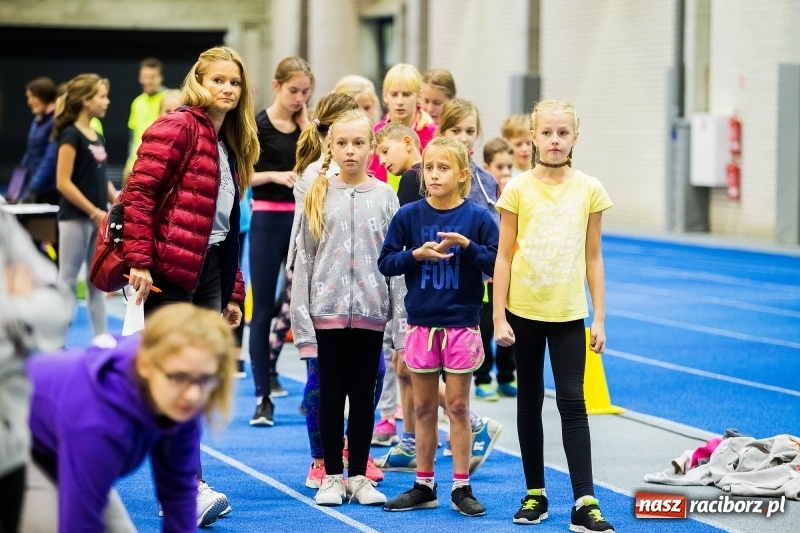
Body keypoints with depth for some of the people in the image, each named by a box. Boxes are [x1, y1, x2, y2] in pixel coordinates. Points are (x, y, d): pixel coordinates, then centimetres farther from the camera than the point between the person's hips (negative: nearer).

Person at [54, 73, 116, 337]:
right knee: (67, 280, -2)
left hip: (97, 218, 8)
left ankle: (101, 338, 17)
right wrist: (94, 212, -18)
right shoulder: (70, 135, -13)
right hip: (75, 218, -8)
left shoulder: (97, 137, 11)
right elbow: (63, 182, -17)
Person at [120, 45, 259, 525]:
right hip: (170, 271, -8)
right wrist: (139, 261, -21)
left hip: (209, 271, 8)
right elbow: (138, 193, -14)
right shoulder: (177, 128, -6)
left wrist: (233, 292, 19)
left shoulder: (231, 145, 19)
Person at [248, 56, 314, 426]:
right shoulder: (257, 125, -5)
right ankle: (263, 397, 4)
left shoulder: (306, 125, 9)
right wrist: (274, 175, -19)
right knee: (263, 310, 0)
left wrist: (305, 120, -6)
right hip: (268, 219, -4)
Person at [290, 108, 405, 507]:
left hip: (371, 312, 0)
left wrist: (400, 325, -2)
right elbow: (304, 259, 2)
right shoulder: (318, 194, 3)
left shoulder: (385, 197, 3)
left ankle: (358, 476, 16)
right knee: (331, 395, 5)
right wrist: (301, 319, -4)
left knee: (364, 395, 7)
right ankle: (332, 476, 15)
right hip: (328, 310, 0)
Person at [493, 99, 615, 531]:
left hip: (568, 314, 0)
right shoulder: (518, 189, -3)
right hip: (524, 311, 0)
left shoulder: (589, 190, 0)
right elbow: (504, 256, -1)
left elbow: (593, 258, 4)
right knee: (530, 402, 10)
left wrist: (599, 318, 1)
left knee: (572, 402, -5)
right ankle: (535, 495, 20)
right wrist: (498, 317, -6)